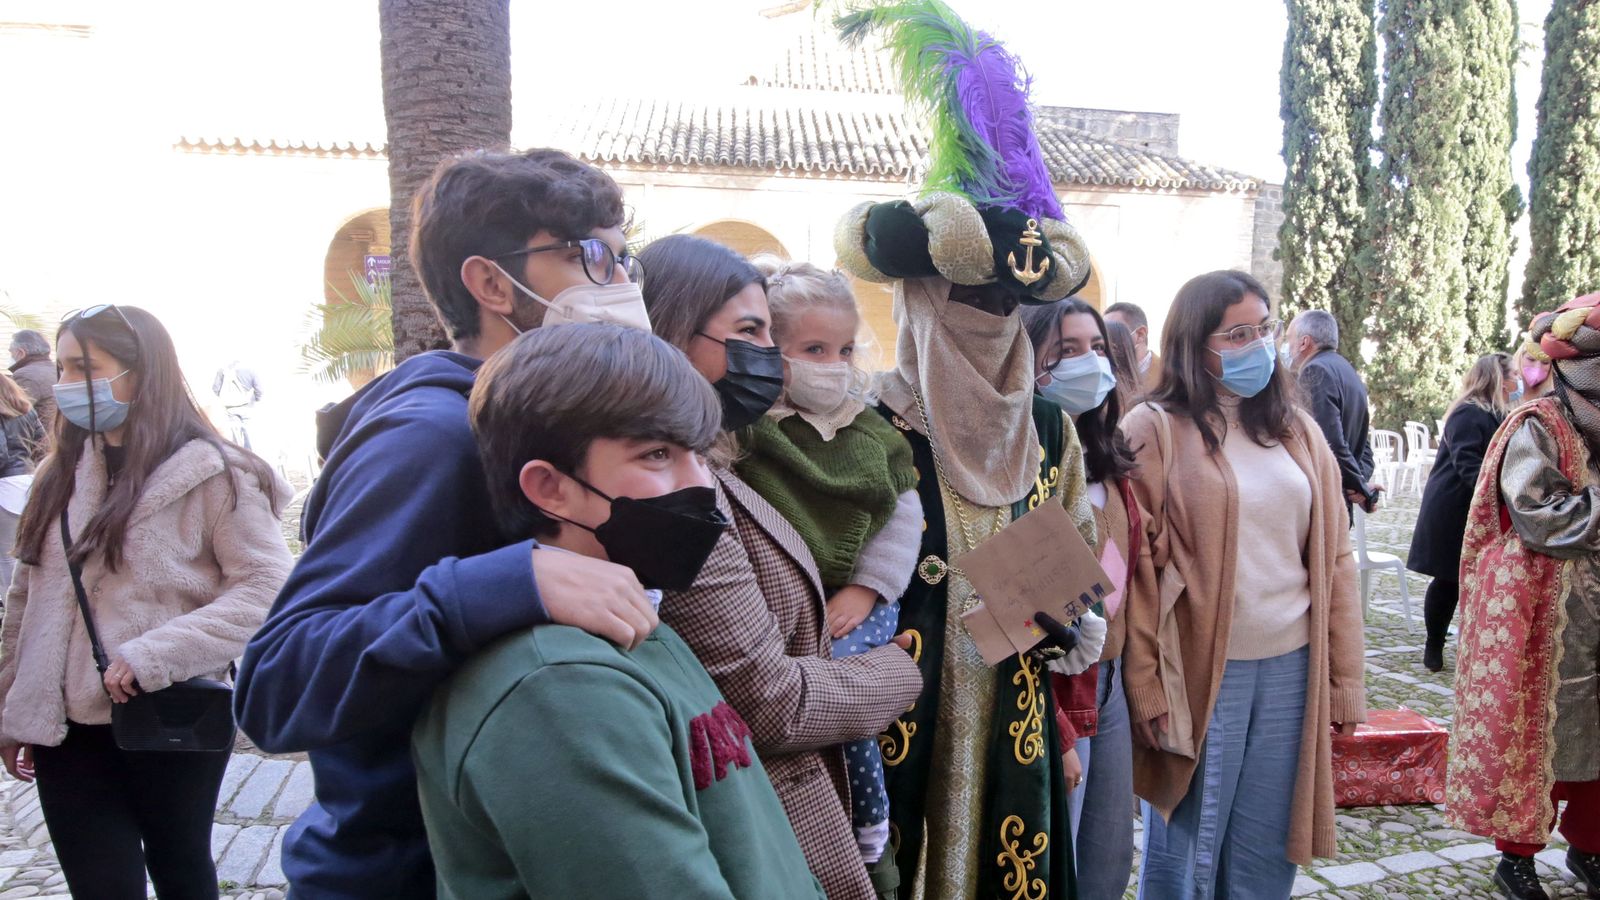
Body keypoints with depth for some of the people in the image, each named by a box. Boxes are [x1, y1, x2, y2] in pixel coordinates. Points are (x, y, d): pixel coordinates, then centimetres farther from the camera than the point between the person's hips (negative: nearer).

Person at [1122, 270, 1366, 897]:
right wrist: (1144, 684, -12)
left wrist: (1346, 678, 8)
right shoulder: (1154, 430, -7)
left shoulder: (1299, 431, 9)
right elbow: (1134, 568, -9)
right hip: (1200, 672, -4)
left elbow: (1334, 559, 10)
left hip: (1292, 668, 5)